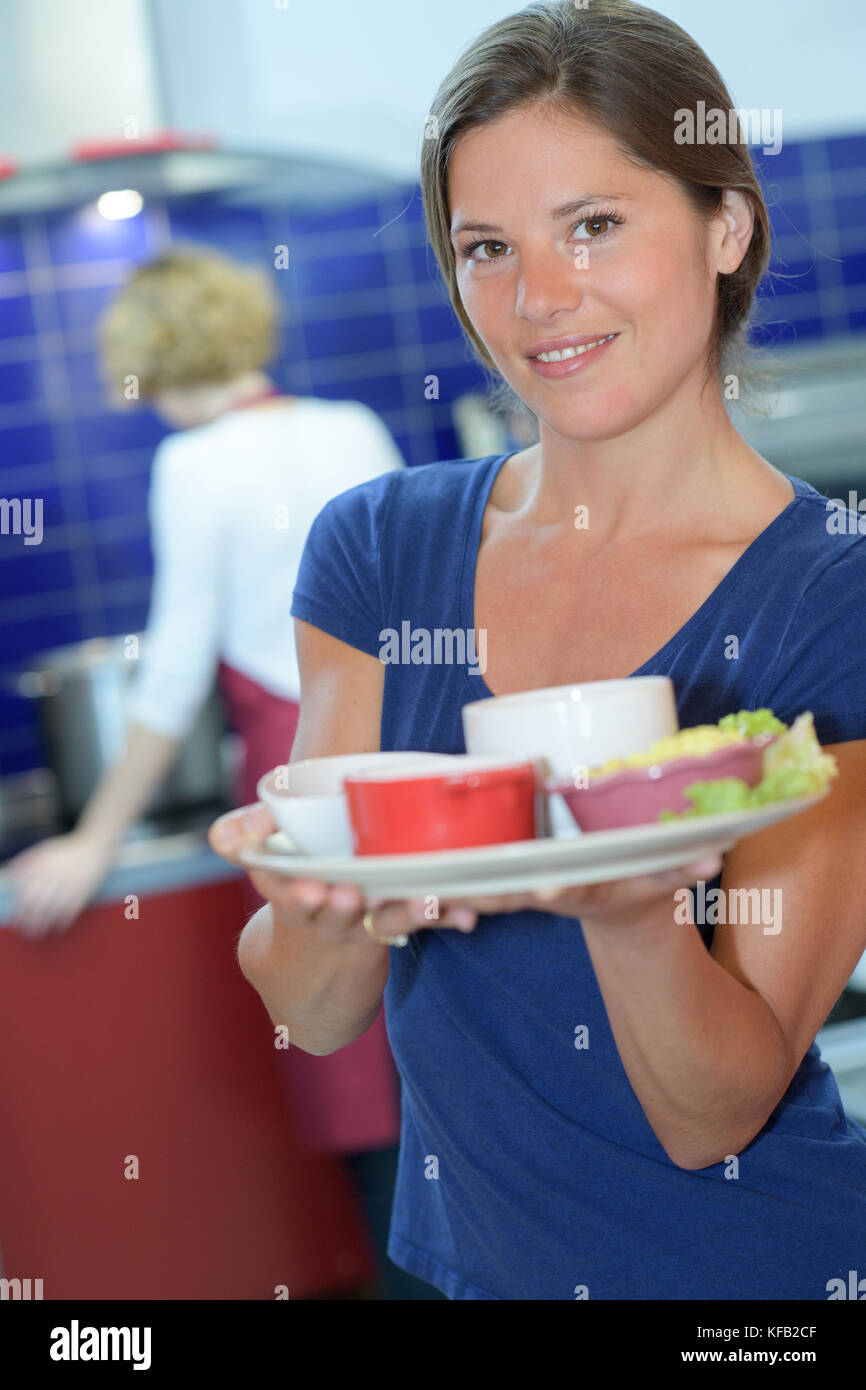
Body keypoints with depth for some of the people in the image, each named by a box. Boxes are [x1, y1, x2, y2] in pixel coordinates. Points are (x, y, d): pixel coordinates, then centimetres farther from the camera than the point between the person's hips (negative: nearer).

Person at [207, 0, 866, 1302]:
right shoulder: (380, 544, -6)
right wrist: (331, 905, -29)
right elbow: (310, 1017, -8)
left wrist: (632, 909, -37)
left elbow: (716, 1115, -18)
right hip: (461, 1247, 3)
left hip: (750, 1264, -3)